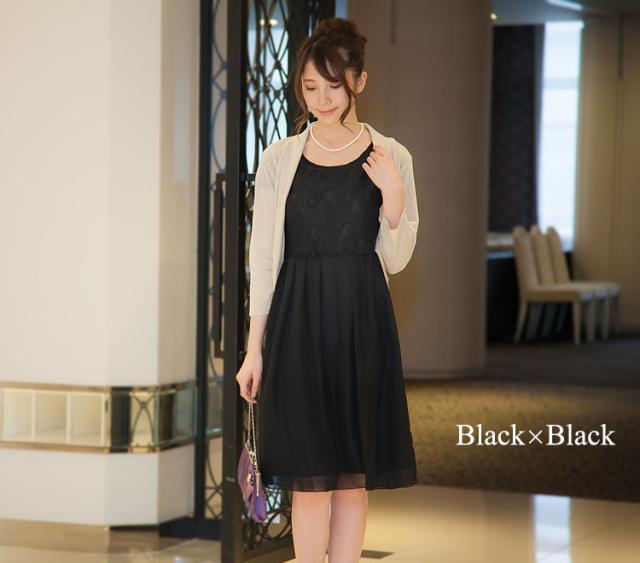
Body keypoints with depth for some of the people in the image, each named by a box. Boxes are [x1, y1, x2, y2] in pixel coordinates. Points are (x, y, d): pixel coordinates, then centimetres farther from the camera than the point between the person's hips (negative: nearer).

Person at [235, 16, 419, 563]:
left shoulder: (390, 158, 2)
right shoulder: (279, 159, 2)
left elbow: (395, 260, 4)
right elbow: (263, 257, 4)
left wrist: (393, 196, -13)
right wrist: (253, 348, 1)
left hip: (362, 323, 0)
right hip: (297, 320, 0)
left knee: (353, 474, 5)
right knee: (310, 474, -3)